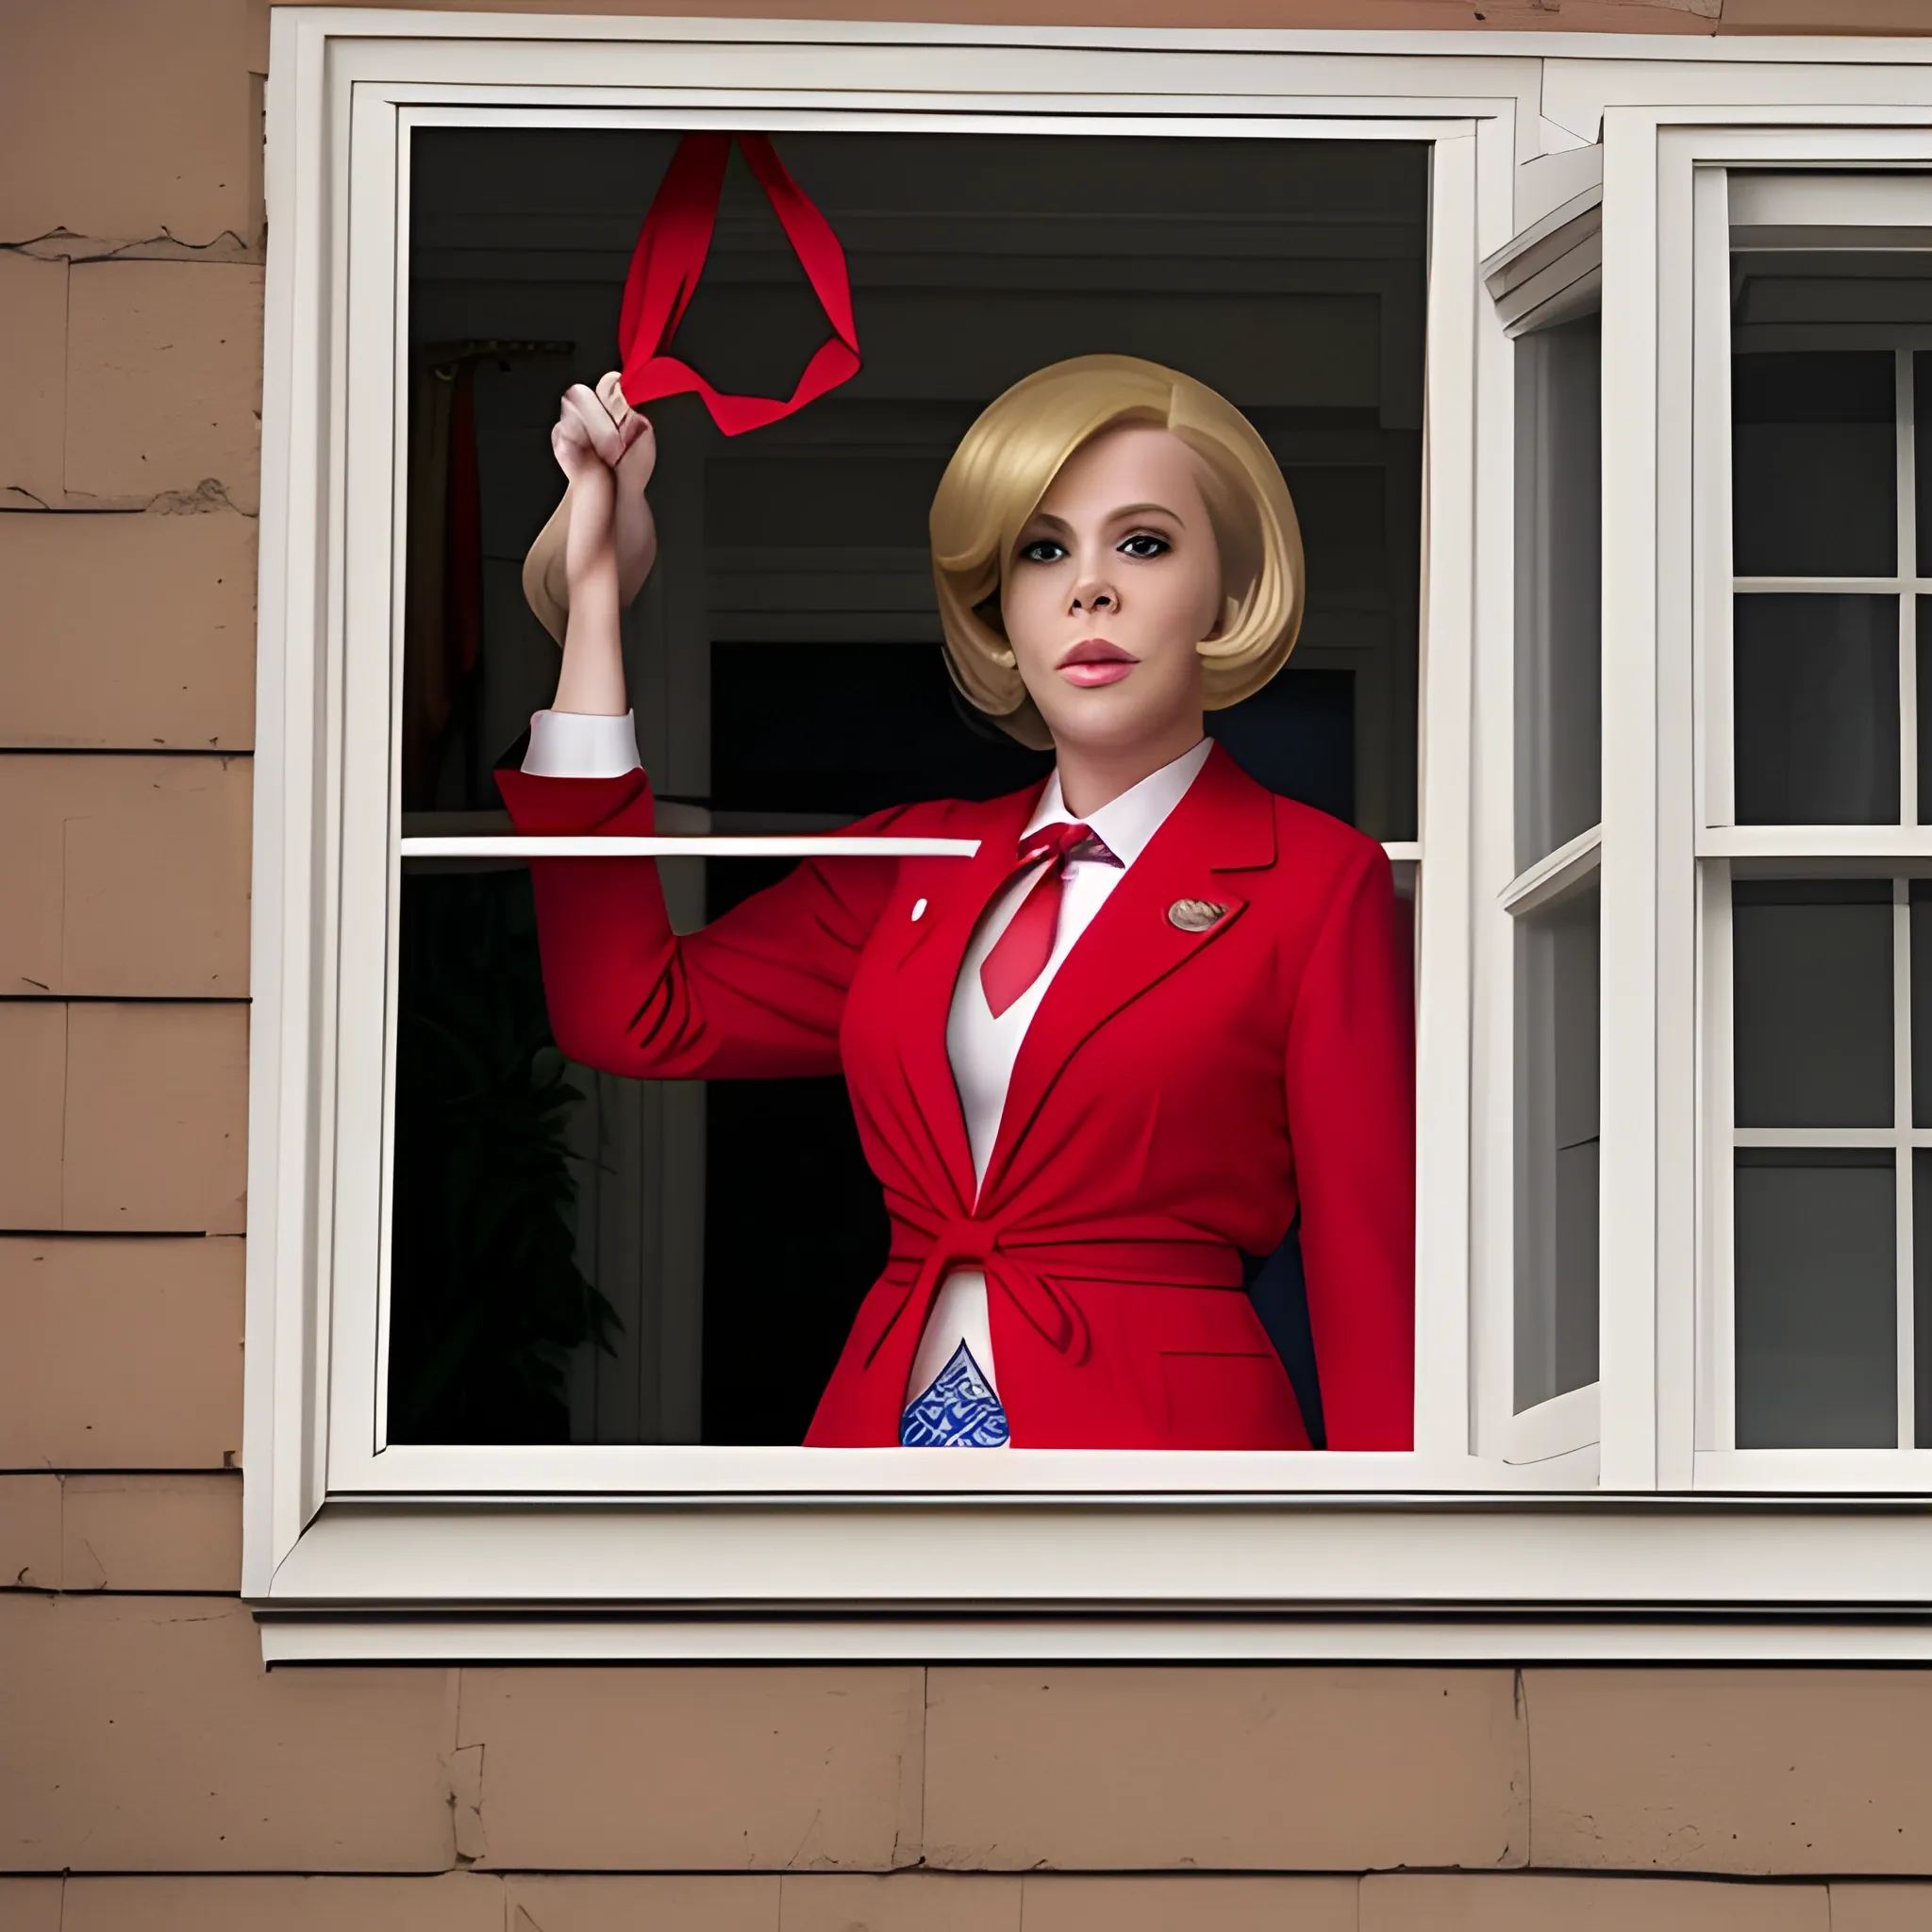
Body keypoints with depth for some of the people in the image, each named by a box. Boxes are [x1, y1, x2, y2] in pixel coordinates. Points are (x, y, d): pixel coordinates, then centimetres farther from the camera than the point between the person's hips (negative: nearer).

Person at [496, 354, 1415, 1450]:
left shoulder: (1314, 881, -3)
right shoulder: (918, 856, 13)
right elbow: (635, 1015, 2)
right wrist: (593, 589, 6)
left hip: (1164, 1429, -5)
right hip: (885, 1420, 5)